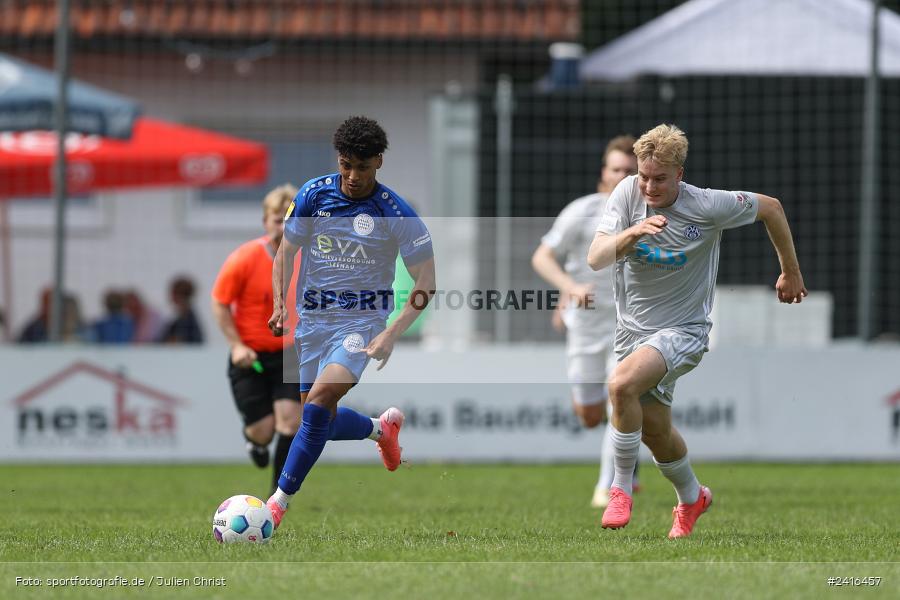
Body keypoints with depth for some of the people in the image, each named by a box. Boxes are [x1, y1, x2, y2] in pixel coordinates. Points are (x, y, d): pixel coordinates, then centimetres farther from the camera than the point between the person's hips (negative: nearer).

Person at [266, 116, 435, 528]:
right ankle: (382, 428, 40)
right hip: (313, 319, 5)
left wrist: (392, 334, -18)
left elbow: (426, 281, -8)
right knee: (320, 421, 7)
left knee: (318, 401, -24)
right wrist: (279, 305, -6)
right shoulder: (314, 195, -3)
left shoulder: (396, 214, -12)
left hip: (361, 320, -5)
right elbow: (286, 251, 9)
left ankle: (279, 502, -19)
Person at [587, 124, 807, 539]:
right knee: (654, 428, 15)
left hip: (684, 330, -5)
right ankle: (691, 497, 45)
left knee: (622, 384, -31)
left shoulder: (707, 206, -17)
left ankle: (621, 488, -12)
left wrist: (791, 273, 9)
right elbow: (595, 259, -17)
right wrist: (632, 233, -37)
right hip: (633, 329, 5)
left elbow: (770, 207, 0)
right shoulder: (627, 193, -9)